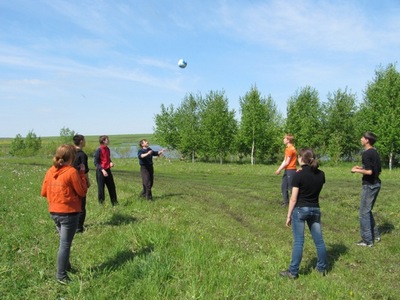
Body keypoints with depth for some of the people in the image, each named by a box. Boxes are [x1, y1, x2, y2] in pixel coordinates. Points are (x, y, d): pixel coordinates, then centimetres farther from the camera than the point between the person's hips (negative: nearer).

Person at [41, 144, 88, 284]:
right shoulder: (72, 172, -16)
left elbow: (44, 192, 10)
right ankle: (61, 276, 6)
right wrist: (82, 174, -5)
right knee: (65, 244, 1)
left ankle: (66, 267, 34)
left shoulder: (50, 172, 3)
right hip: (69, 213, -7)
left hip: (54, 212, 7)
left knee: (64, 242, 22)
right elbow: (82, 192, -10)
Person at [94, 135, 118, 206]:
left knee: (112, 187, 11)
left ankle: (115, 203, 20)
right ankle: (101, 203, 14)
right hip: (100, 171, -7)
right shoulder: (98, 150, -14)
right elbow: (96, 162, -14)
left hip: (108, 170, 7)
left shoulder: (107, 149, 8)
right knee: (101, 188, 2)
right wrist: (102, 170, -23)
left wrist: (111, 162, 0)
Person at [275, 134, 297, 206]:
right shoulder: (288, 148, 13)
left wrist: (279, 170, -10)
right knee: (284, 186, 14)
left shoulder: (290, 149, -17)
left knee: (291, 187, -4)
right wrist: (279, 169, 10)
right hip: (287, 170, 10)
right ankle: (286, 201, 22)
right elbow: (284, 161, 15)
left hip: (291, 170, -10)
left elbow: (287, 162, -17)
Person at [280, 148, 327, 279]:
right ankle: (322, 268, 26)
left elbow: (293, 198, -13)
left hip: (300, 210, -5)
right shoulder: (321, 174, 1)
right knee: (319, 240, 13)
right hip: (315, 209, 5)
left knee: (298, 242, 0)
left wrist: (288, 215, -5)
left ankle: (293, 272, 6)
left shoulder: (298, 175, -14)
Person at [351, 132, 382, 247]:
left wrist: (357, 170, -10)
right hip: (376, 184, 9)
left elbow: (369, 172, -25)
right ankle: (375, 235, 27)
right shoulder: (375, 152, 11)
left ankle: (367, 240, 2)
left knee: (364, 212, -2)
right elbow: (378, 171, 17)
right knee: (368, 211, 21)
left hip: (369, 185, -9)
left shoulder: (366, 153, -17)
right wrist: (362, 168, 16)